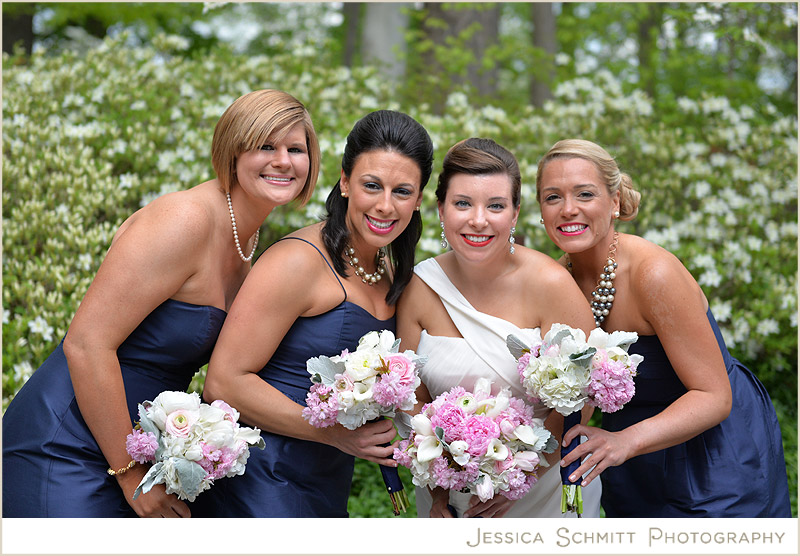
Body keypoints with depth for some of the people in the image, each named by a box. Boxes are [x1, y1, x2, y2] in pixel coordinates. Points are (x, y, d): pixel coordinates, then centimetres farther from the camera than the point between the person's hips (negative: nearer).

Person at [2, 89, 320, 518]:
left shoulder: (246, 239, 8)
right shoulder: (185, 219, -18)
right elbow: (86, 343, -23)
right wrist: (131, 474, -18)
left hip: (131, 449, 8)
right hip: (66, 456, -8)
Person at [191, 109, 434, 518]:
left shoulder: (389, 271, 10)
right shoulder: (297, 262, -17)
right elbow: (224, 383, -20)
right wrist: (334, 432, -22)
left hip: (327, 493, 8)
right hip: (260, 488, -8)